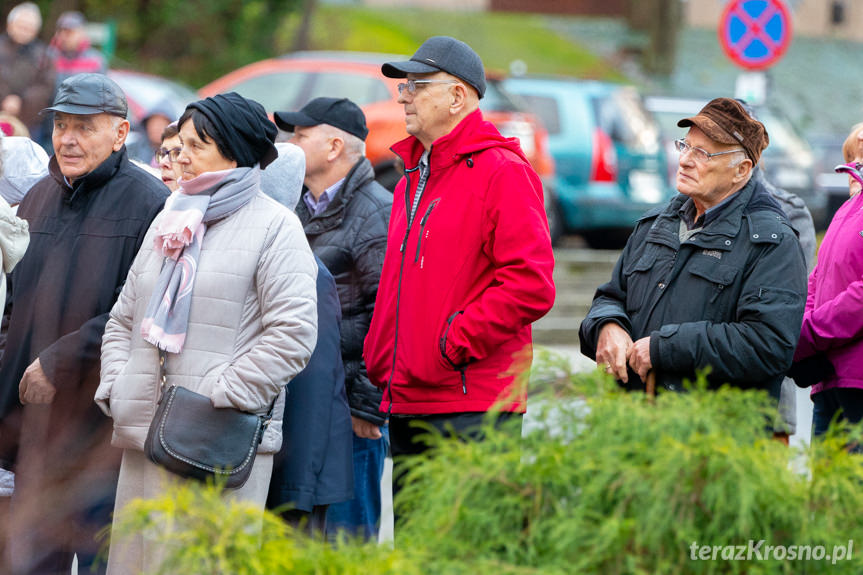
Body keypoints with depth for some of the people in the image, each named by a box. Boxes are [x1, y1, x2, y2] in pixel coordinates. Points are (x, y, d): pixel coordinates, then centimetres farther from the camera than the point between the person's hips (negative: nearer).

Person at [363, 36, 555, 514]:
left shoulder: (502, 173, -7)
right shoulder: (411, 182, 21)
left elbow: (531, 285, -16)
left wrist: (455, 341, -16)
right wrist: (378, 364, 15)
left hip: (470, 407, -9)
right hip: (406, 406, 9)